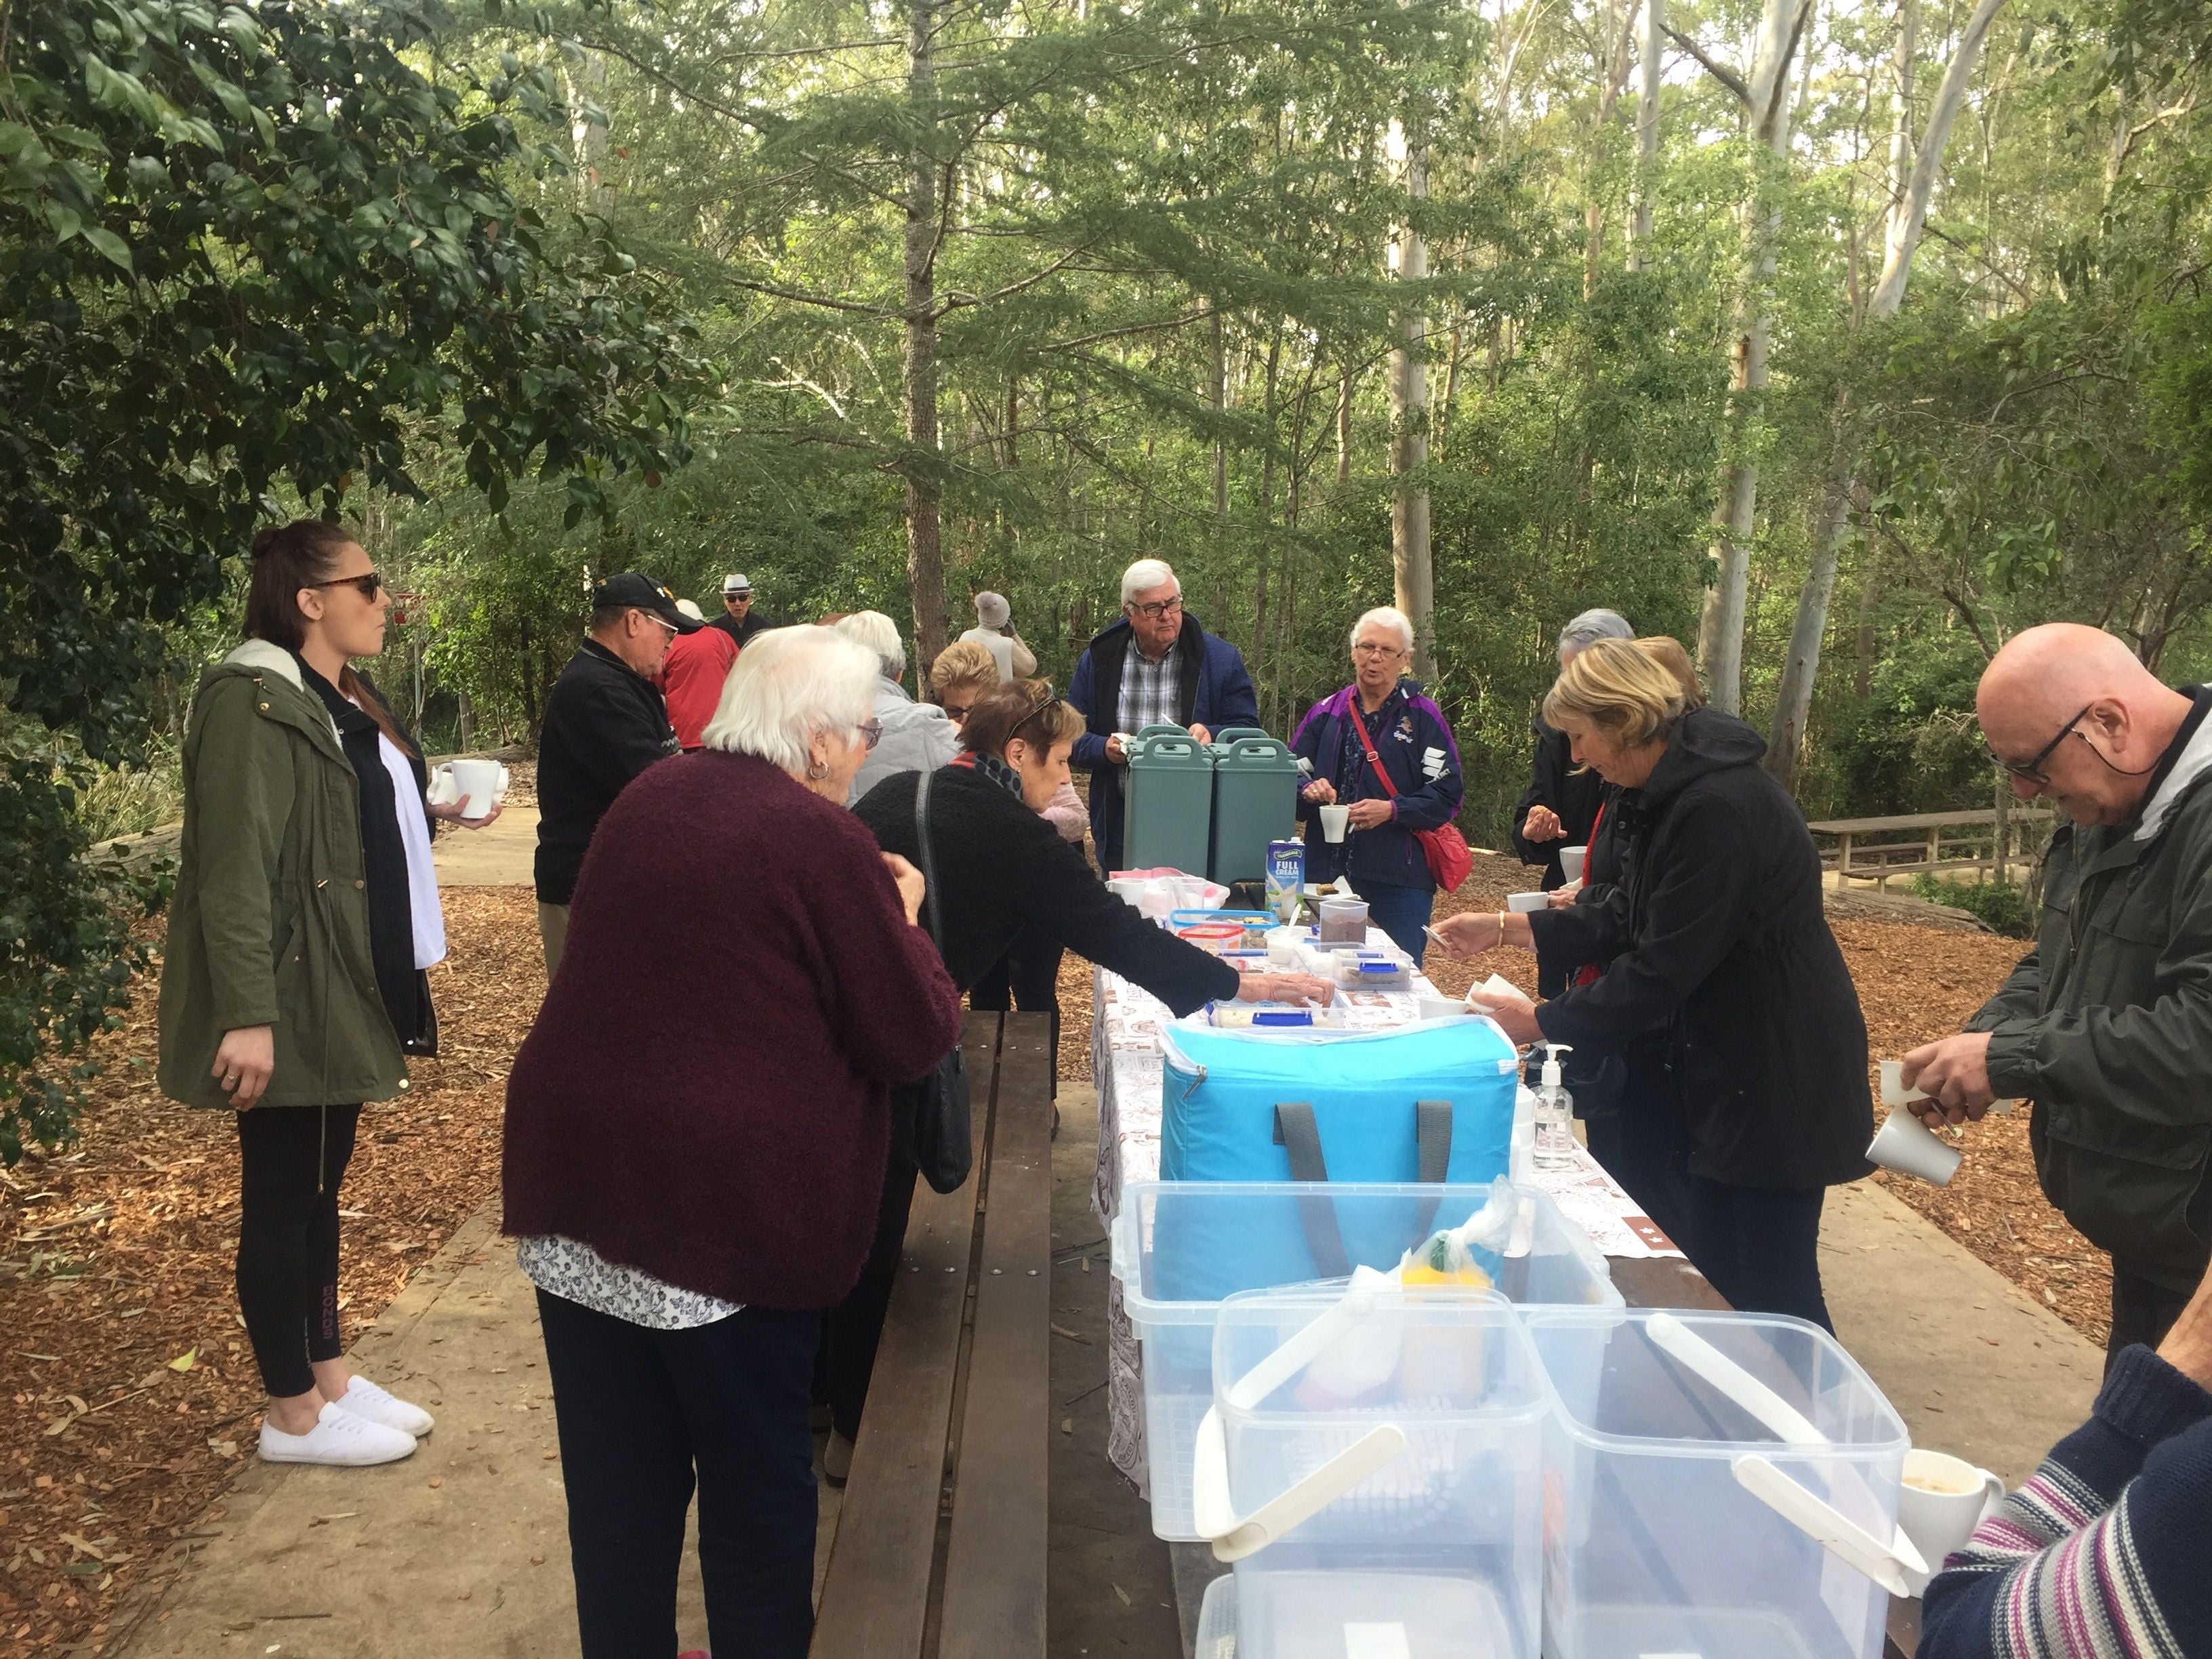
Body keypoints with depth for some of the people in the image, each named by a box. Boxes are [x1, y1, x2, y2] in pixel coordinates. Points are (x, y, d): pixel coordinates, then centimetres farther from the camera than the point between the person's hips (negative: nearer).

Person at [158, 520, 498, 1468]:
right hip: (291, 998, -9)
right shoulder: (252, 702, -18)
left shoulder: (345, 699, 13)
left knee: (320, 1186, 19)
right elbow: (235, 868, -25)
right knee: (282, 1197, 4)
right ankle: (294, 1415, 19)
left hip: (349, 989, 10)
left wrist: (437, 813, 10)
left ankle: (330, 1375, 33)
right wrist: (246, 1014, -28)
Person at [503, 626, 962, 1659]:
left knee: (615, 1470, 18)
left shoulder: (649, 798, 7)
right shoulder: (822, 839, -14)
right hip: (728, 1204, -6)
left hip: (574, 1181, 6)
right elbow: (917, 1038, -9)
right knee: (757, 1477, 13)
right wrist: (901, 919, 6)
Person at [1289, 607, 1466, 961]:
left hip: (1400, 881, -2)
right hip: (1328, 874, 3)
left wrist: (1392, 810, -18)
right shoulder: (1326, 713, 11)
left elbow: (1447, 795, -4)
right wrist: (1309, 792, -11)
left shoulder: (1424, 717, 2)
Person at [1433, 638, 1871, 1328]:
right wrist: (1508, 927, 9)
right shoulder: (1670, 792, 7)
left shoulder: (1718, 805, -25)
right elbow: (1632, 922, 13)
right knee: (1710, 1278, 17)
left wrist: (1541, 1022, -15)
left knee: (1771, 1291, 2)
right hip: (1719, 1063, 10)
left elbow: (1662, 968, -25)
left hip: (1777, 1073, -10)